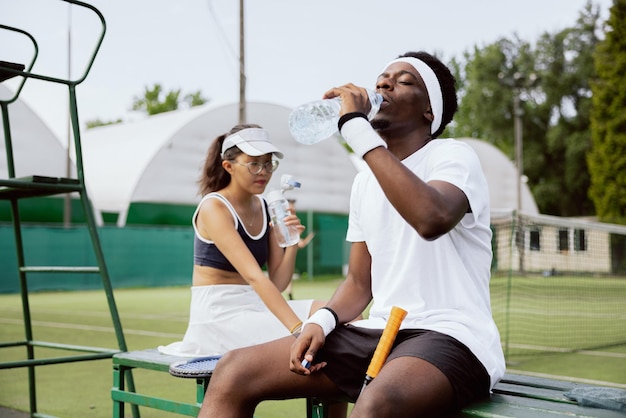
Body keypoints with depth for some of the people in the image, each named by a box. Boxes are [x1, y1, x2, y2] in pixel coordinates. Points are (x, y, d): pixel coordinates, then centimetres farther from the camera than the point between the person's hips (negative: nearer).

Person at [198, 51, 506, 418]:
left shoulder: (453, 156, -5)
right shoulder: (366, 182, 16)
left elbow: (433, 219, -30)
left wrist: (357, 127, -24)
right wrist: (322, 320, -2)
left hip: (450, 337, -6)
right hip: (379, 334, 7)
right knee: (234, 372, -8)